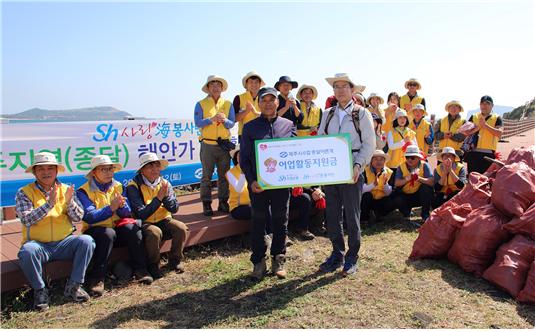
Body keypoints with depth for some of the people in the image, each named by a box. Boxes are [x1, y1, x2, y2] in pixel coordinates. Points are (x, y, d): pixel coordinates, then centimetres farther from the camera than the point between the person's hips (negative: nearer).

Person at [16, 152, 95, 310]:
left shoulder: (66, 190, 8)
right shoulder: (24, 193, 1)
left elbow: (78, 217, -1)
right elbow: (26, 219, -14)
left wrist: (69, 201, -19)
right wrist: (49, 203, -23)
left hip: (64, 243, 2)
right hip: (38, 244, -2)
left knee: (86, 241, -24)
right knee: (27, 251, -34)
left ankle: (74, 286, -12)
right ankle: (40, 290, -10)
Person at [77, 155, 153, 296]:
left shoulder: (118, 187, 9)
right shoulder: (84, 191, -4)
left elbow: (127, 213, 3)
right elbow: (89, 217, -16)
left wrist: (121, 206, -20)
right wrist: (111, 208, -27)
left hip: (117, 228, 4)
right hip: (95, 231, -3)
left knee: (131, 227, -26)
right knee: (108, 233, -34)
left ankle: (140, 269, -17)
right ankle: (97, 278, -28)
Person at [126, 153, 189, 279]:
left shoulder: (164, 183, 3)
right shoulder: (133, 186, -11)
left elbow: (174, 209, -1)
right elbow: (141, 214, -19)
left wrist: (166, 196, -19)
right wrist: (158, 198, -23)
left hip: (163, 220, 4)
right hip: (144, 223, -4)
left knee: (181, 228, -22)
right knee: (155, 233, -35)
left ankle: (175, 261, 2)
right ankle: (153, 265, -8)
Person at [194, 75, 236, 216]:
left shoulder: (228, 104, 12)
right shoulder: (201, 104, 4)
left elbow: (232, 123, 5)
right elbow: (197, 122, -6)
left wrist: (224, 120, -15)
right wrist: (212, 119, -17)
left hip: (224, 144, 3)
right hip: (208, 144, -3)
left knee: (224, 175, 6)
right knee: (207, 175, -1)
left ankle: (223, 202, 16)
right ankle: (206, 204, 6)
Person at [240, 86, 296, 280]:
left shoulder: (289, 125, 8)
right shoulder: (250, 127, 4)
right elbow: (244, 158, 1)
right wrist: (251, 180, -10)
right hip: (258, 183, -1)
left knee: (280, 222, 9)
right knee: (258, 222, 6)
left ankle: (278, 260, 24)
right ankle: (258, 262, 19)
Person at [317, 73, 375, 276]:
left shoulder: (362, 114, 1)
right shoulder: (328, 114, 12)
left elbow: (369, 144, -3)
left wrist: (358, 165, -15)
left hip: (352, 171, -4)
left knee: (352, 215, 2)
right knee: (332, 215, 9)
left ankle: (352, 257, 17)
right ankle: (337, 255, 23)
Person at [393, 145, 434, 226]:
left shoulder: (424, 165, -8)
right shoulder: (401, 167, -4)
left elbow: (431, 182, -21)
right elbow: (396, 183, -15)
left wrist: (419, 178, -37)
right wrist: (406, 179, -33)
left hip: (420, 196, 0)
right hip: (406, 196, 0)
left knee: (427, 187, -29)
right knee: (397, 198, -29)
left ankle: (425, 215, -11)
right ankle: (406, 214, 5)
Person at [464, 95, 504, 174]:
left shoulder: (497, 118, 7)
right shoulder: (474, 117, 13)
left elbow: (499, 133, -10)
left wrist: (485, 125, -13)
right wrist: (478, 126, -11)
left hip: (489, 153, -2)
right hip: (474, 153, 2)